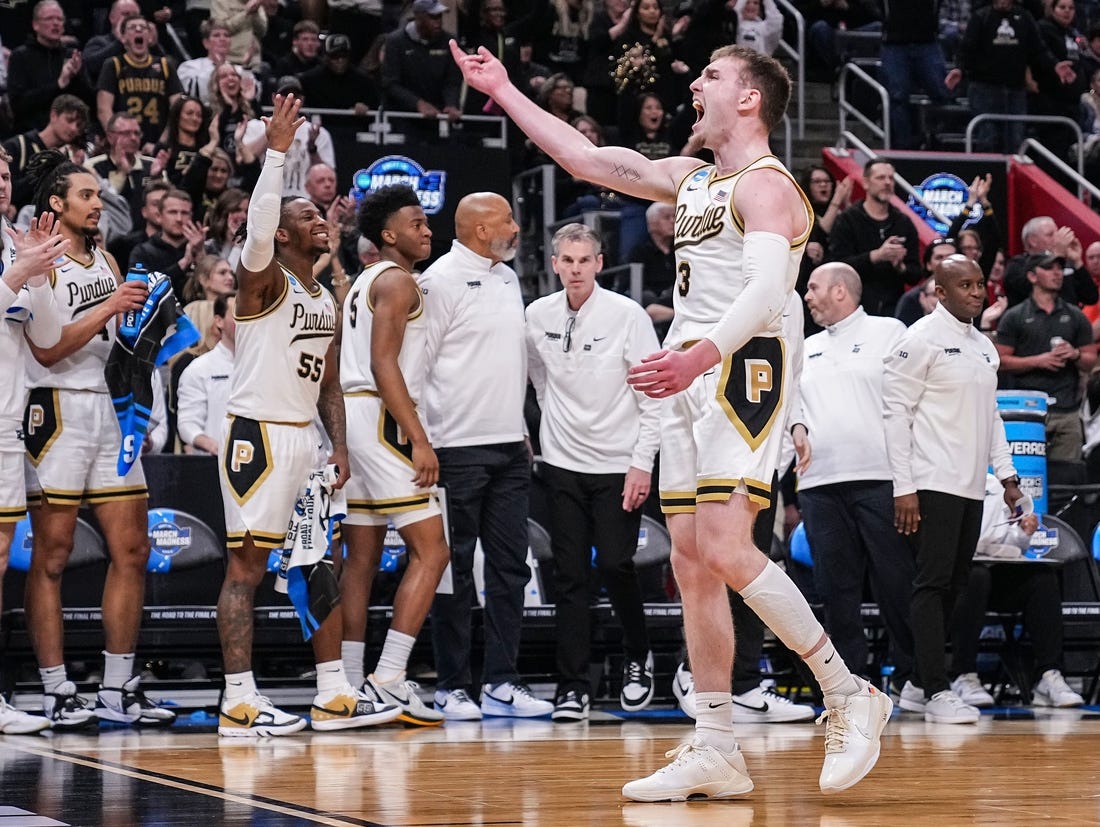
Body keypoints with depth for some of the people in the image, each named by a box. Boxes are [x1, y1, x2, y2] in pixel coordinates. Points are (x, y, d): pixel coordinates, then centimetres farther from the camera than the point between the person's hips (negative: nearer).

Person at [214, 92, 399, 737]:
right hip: (258, 435, -8)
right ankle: (239, 703, -7)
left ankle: (334, 695, 14)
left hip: (304, 437, 8)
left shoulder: (327, 299, 17)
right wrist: (277, 153, -34)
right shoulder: (263, 279, -7)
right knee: (247, 567, -7)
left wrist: (339, 445, 7)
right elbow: (258, 225, -28)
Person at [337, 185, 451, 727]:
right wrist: (418, 440, -21)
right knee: (430, 551, -12)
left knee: (362, 557, 9)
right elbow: (383, 364, -18)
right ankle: (388, 681, -19)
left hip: (353, 418, 10)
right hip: (383, 420, -10)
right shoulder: (398, 281, -8)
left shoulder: (364, 283, 22)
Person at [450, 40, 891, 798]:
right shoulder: (692, 179, 19)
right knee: (692, 563, 5)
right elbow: (585, 159, 24)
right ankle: (717, 752, 7)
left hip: (742, 372, -9)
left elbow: (767, 292, -24)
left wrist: (701, 354, -40)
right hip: (689, 380, 9)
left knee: (725, 552, -19)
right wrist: (504, 91, 25)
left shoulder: (766, 185, -9)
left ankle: (850, 698, -8)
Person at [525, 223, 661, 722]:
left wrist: (642, 463, -12)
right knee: (570, 577, 0)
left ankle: (638, 658, 21)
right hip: (562, 464, 3)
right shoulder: (538, 317, 0)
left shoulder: (627, 315, -11)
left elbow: (653, 395, -8)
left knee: (616, 566, -5)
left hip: (619, 465, -3)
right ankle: (573, 687, 2)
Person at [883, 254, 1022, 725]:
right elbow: (896, 411, -10)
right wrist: (903, 488, -15)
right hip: (933, 486, -8)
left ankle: (919, 680, 16)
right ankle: (937, 692, -13)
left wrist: (1006, 475, 14)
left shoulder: (984, 347, 17)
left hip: (972, 487, 8)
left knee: (951, 586, 8)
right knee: (933, 584, -10)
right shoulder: (922, 340, -7)